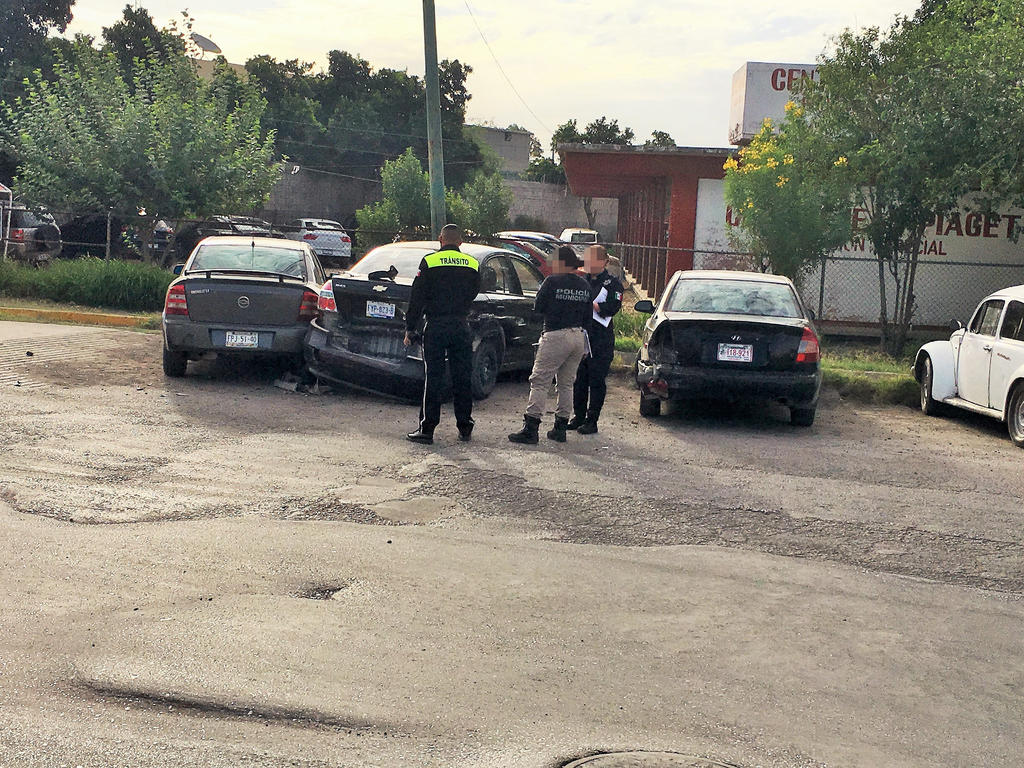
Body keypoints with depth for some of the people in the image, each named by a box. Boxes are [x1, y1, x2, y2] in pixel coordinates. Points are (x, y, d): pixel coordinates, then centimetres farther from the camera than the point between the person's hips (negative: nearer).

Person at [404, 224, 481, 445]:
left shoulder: (429, 261, -4)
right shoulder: (473, 264, 5)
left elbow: (417, 298, -4)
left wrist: (410, 329, 0)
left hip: (436, 327, -3)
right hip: (462, 326, 3)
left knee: (433, 378, 0)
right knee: (463, 379, 9)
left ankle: (427, 429, 0)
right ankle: (465, 429, 14)